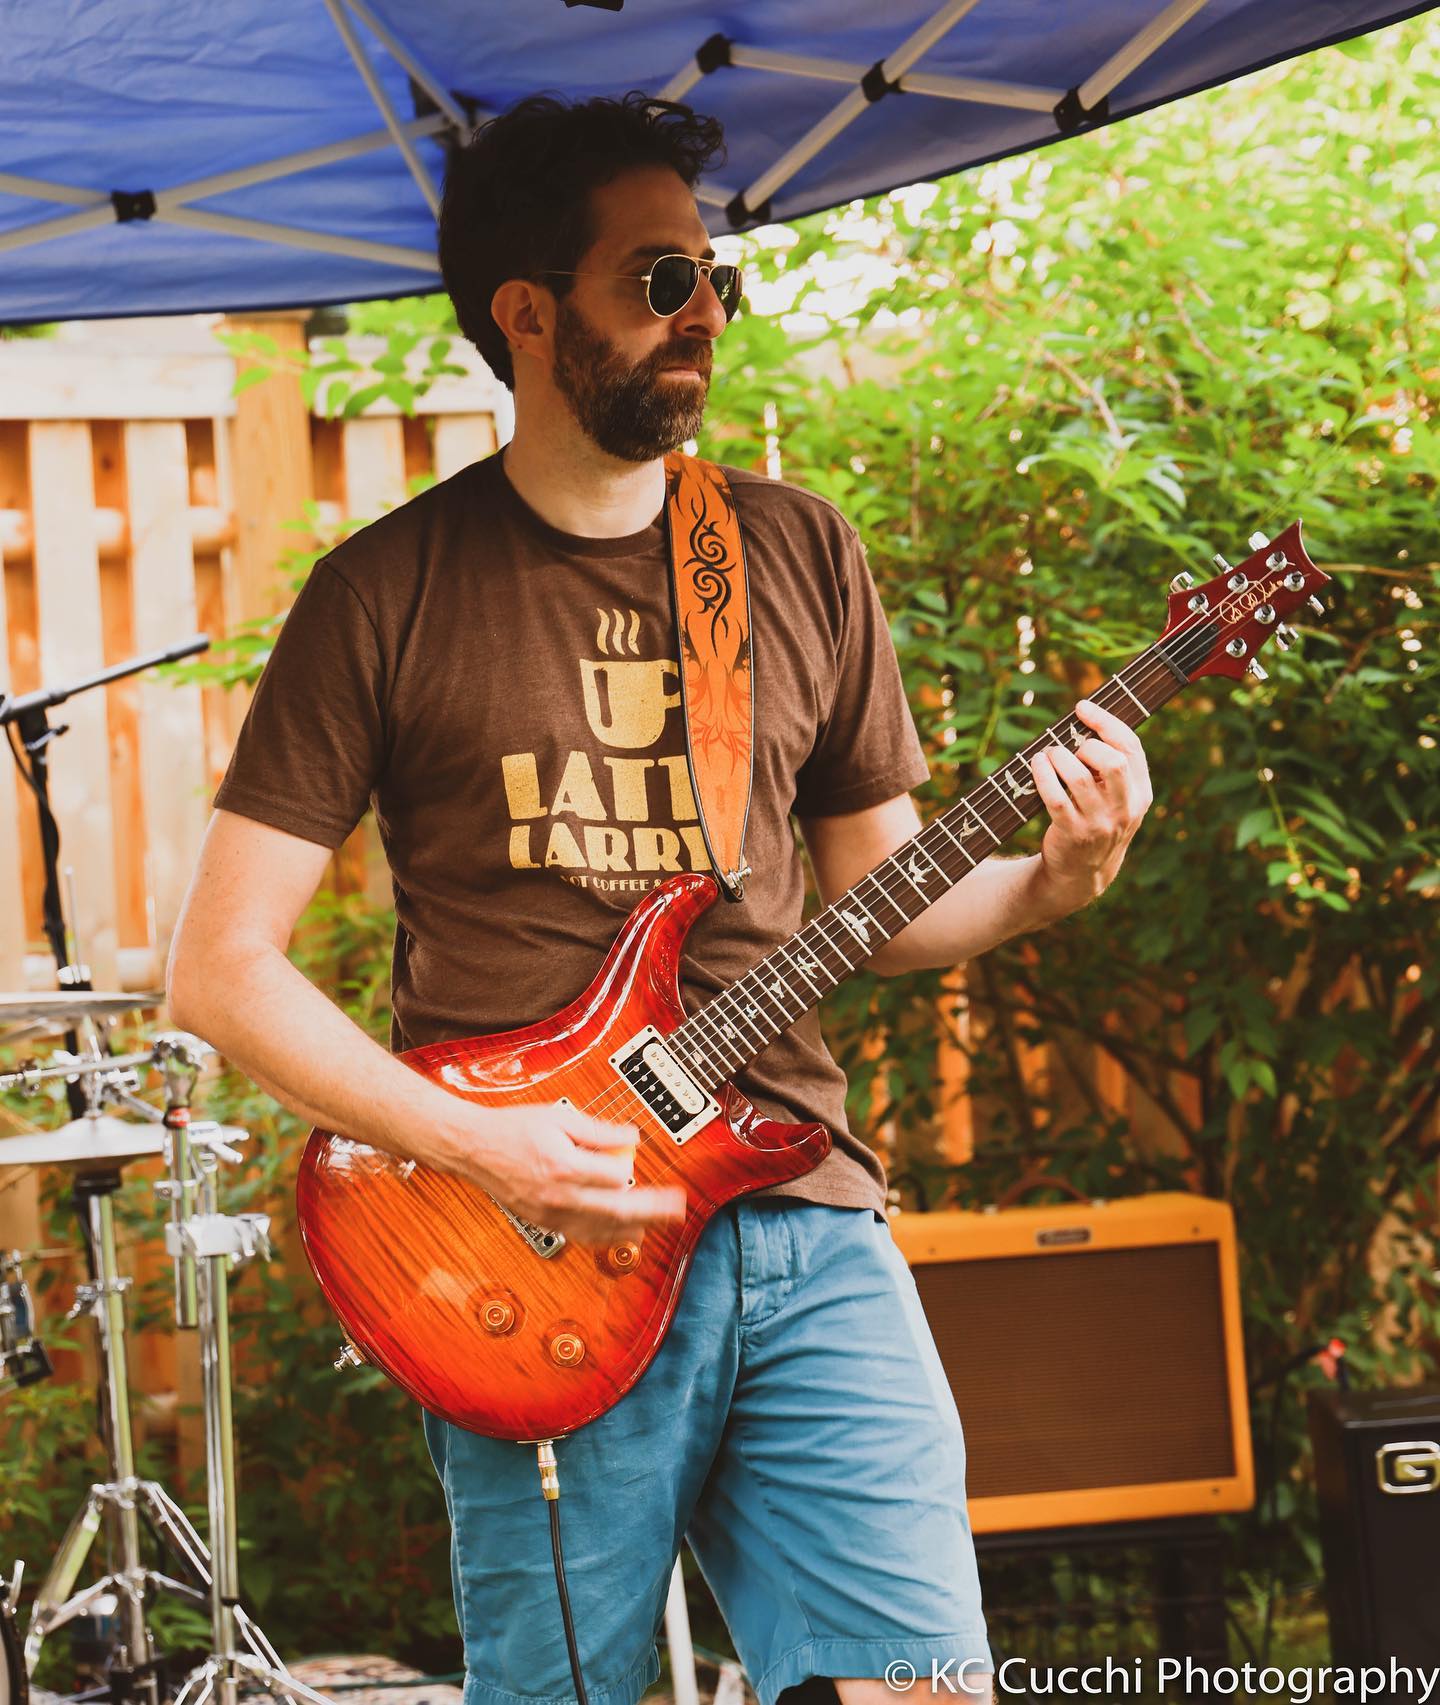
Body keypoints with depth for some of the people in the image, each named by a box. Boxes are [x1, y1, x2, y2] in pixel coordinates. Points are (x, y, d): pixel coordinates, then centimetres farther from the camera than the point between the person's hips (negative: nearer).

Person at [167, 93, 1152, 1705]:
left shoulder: (801, 556, 12)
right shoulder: (391, 591, 1)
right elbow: (220, 967, -1)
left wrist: (1051, 880, -2)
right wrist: (476, 1147, -13)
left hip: (805, 1221, 3)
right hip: (543, 1264, -3)